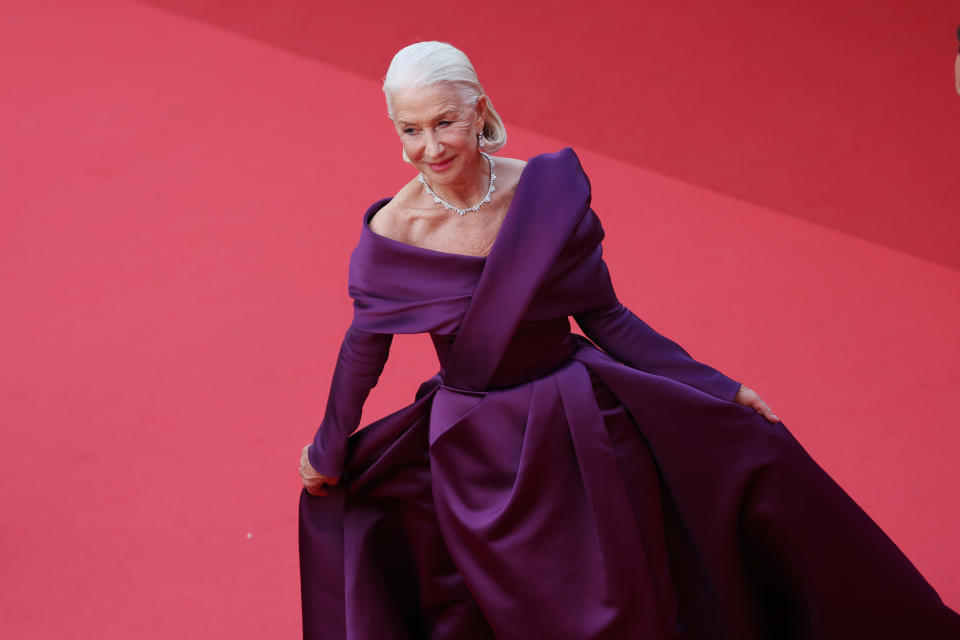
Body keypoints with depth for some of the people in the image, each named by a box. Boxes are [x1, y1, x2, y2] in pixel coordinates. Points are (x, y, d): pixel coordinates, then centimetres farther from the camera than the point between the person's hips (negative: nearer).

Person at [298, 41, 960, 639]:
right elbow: (363, 351, 1)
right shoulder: (391, 235, -16)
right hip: (481, 457, -1)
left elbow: (604, 315, -3)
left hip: (584, 424, 2)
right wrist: (327, 451, 13)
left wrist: (718, 389, -3)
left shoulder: (548, 187, -12)